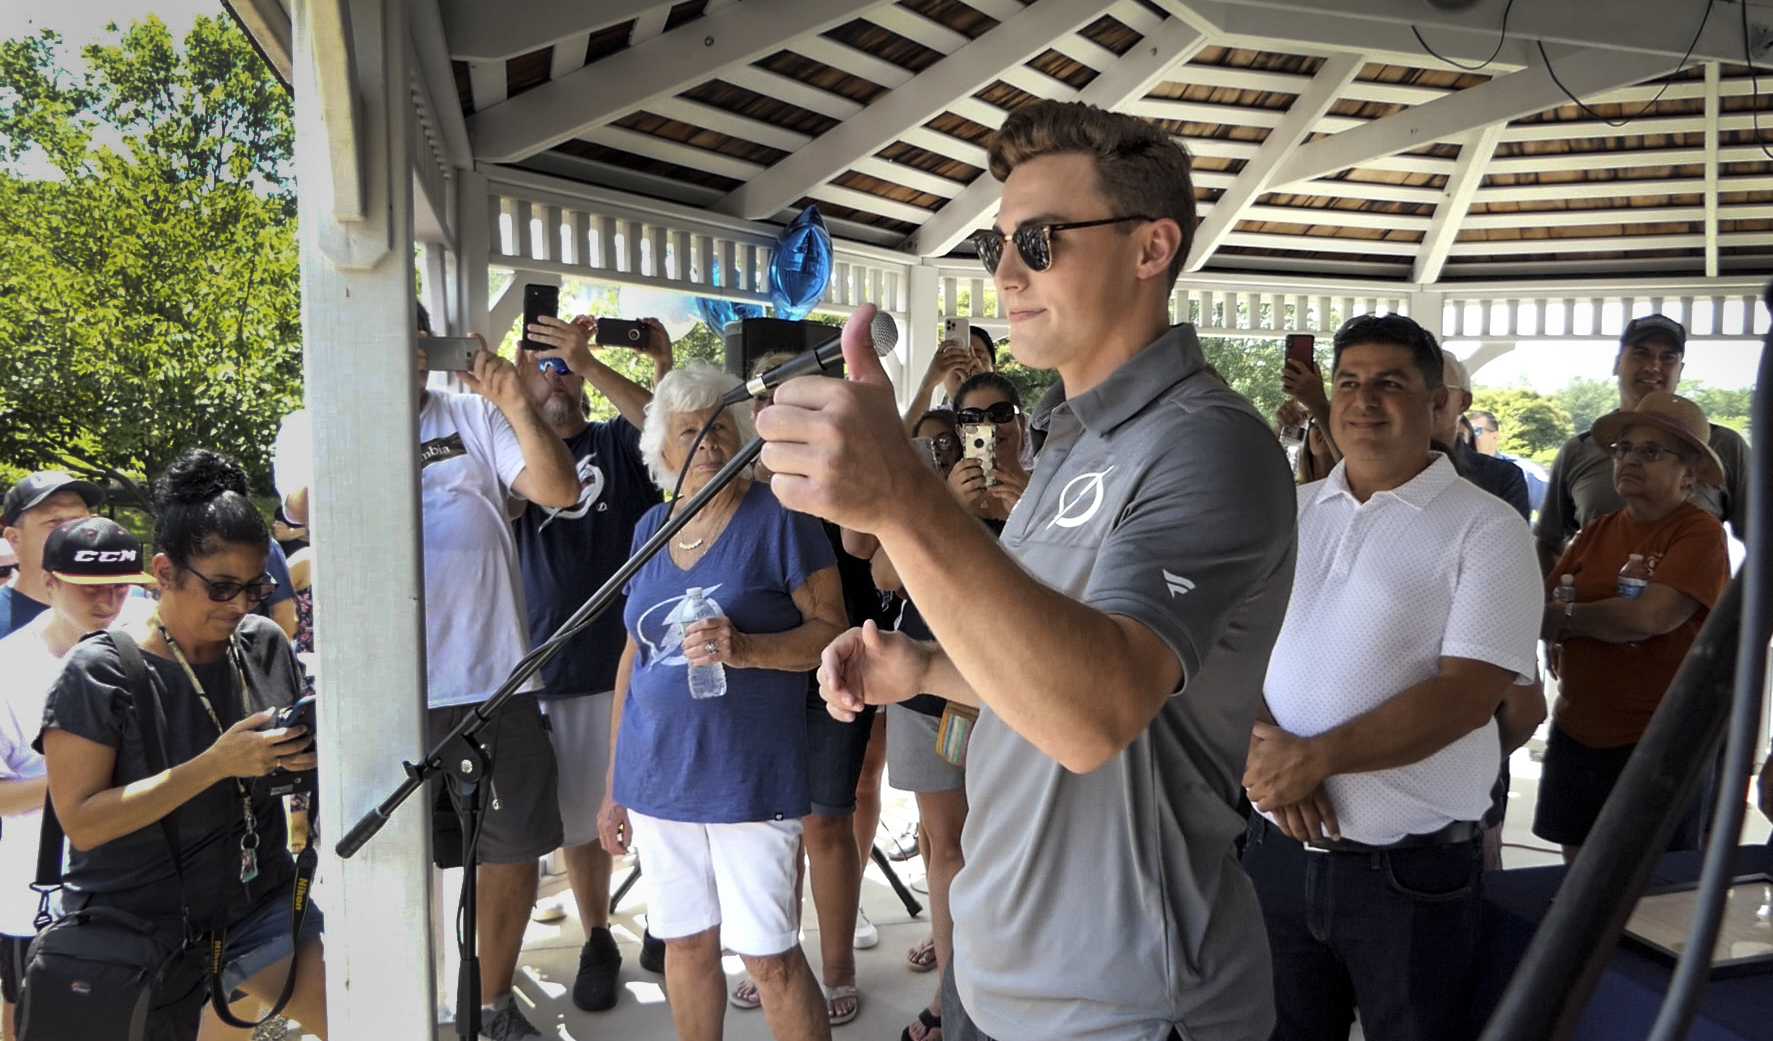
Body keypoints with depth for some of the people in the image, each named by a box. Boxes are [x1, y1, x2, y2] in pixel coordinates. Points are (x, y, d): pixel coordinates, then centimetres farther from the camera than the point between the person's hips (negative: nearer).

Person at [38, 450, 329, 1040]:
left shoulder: (266, 644, 1)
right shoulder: (99, 673, -12)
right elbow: (81, 822, -17)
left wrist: (307, 755, -9)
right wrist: (216, 765, -25)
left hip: (261, 899, 4)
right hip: (141, 922, -3)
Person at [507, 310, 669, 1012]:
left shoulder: (619, 443, 5)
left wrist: (589, 363, -24)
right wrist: (512, 392, -26)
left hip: (630, 662, -1)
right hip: (552, 670, 1)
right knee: (578, 819, 11)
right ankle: (597, 941, 28)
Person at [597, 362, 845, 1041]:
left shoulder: (778, 519, -6)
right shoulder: (650, 528, 10)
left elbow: (831, 631, -8)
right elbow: (634, 655, 15)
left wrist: (744, 648, -26)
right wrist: (613, 783, 15)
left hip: (749, 777, -5)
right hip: (657, 776, 5)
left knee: (770, 957, -1)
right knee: (685, 942, 14)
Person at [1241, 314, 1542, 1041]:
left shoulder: (1486, 529, -7)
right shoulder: (1285, 512, 8)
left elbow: (1467, 692, -16)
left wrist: (1314, 757, -21)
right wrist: (1261, 746, -15)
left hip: (1412, 868, -4)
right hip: (1277, 849, 4)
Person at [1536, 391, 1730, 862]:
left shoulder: (1700, 533, -11)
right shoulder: (1596, 531, 7)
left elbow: (1651, 617, -24)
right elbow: (1540, 607, 4)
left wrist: (1569, 617, -9)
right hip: (1575, 736, 6)